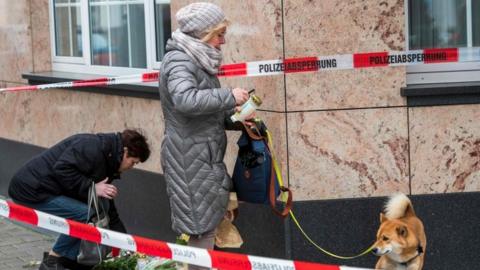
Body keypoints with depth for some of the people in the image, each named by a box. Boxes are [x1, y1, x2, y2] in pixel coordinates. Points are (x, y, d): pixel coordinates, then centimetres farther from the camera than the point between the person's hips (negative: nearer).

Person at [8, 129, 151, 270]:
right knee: (86, 215, -20)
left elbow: (109, 209, 19)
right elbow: (62, 168, -28)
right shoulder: (93, 148, -16)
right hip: (30, 189, -10)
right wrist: (92, 188, -22)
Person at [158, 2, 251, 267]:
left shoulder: (197, 60, 16)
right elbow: (185, 99, -34)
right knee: (202, 228, -7)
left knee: (212, 219, 11)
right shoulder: (179, 60, -14)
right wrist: (229, 96, -25)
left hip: (205, 158, 10)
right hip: (190, 159, -10)